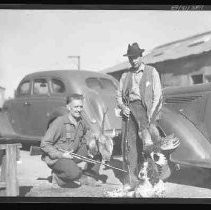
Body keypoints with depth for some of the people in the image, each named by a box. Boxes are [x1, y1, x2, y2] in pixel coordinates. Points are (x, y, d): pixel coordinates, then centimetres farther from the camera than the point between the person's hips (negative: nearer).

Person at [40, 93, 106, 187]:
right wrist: (61, 155, -27)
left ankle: (91, 176, 13)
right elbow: (44, 144, -20)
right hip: (56, 158, -8)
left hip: (73, 154, 8)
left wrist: (91, 141, -2)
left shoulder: (81, 121, 0)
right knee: (75, 173, -33)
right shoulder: (59, 122, -21)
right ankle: (57, 175, -1)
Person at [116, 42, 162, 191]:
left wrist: (151, 115, -9)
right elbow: (119, 95, 21)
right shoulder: (126, 76, 20)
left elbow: (157, 95, 3)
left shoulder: (151, 72, 9)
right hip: (128, 109, 2)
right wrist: (122, 107, -2)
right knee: (129, 142, -7)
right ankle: (131, 178, -6)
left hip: (144, 106, -1)